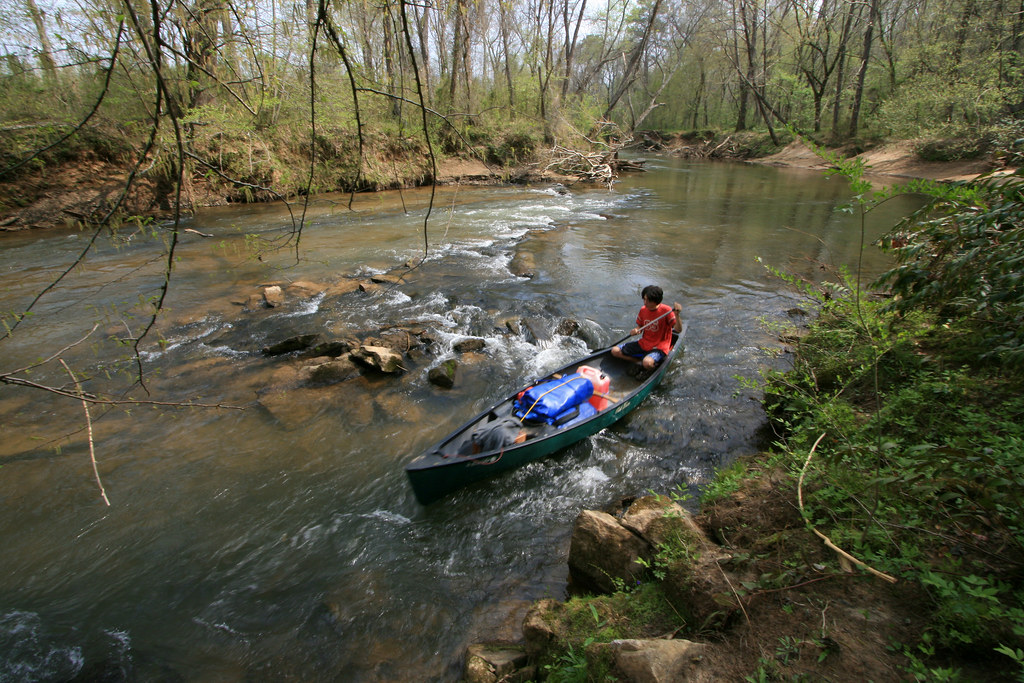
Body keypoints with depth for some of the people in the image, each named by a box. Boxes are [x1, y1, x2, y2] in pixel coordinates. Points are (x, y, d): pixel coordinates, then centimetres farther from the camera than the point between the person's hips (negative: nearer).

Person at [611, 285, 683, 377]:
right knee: (615, 351, -4)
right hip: (643, 343, 6)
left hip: (659, 347, -6)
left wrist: (677, 315, -39)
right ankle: (640, 362, -2)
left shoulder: (666, 310, -16)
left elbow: (678, 330, -22)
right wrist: (635, 331, -11)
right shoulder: (643, 309, 1)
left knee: (647, 363, -38)